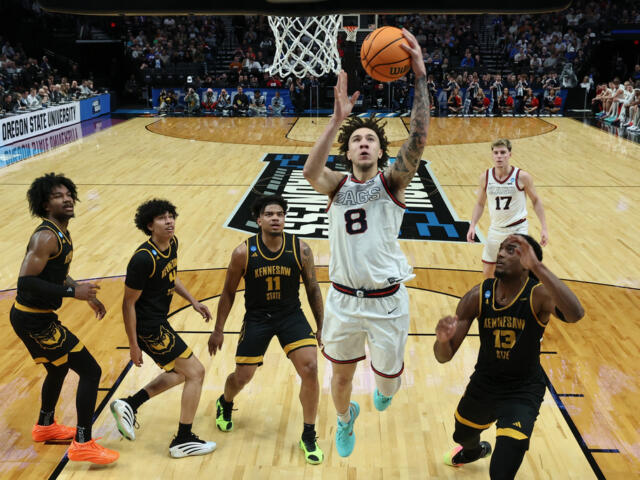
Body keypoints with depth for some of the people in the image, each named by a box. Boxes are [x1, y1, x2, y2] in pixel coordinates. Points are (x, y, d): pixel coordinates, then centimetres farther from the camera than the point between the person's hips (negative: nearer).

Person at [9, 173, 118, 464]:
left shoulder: (62, 234, 9)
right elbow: (26, 282, -30)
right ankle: (83, 445, 2)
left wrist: (87, 296, 18)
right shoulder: (46, 237, -22)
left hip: (35, 316, 10)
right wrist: (73, 292, -28)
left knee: (59, 368, 30)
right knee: (91, 371, -6)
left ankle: (45, 426, 51)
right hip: (34, 320, -10)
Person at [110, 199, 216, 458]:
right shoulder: (143, 259, -25)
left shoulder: (172, 243, 1)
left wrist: (193, 302, 13)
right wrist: (133, 344, -16)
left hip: (159, 322, 10)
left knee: (179, 373, 23)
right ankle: (183, 440, 8)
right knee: (196, 371, -3)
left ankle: (128, 405, 26)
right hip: (149, 328, -10)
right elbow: (129, 303, -19)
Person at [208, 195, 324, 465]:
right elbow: (229, 292, -1)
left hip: (291, 315, 0)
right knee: (242, 377, 7)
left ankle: (309, 437, 4)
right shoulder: (243, 252, -14)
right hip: (257, 318, 0)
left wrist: (321, 327, 3)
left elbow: (313, 289, 0)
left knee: (310, 369, -15)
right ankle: (225, 404, 47)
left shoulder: (300, 249, -12)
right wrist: (218, 330, 3)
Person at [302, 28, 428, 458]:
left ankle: (387, 385, 53)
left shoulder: (392, 181, -7)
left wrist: (420, 76, -32)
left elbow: (419, 139, -24)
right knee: (341, 375, 17)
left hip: (387, 300, -1)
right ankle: (345, 419, 51)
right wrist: (337, 119, -37)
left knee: (387, 375, 14)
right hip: (344, 298, 2)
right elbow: (310, 171, -26)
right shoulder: (337, 185, -2)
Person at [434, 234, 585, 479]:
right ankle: (475, 450, 69)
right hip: (483, 382, 4)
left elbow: (575, 314, -49)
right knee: (462, 436, 30)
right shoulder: (477, 296, -15)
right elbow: (444, 356, -15)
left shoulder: (539, 295, -24)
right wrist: (442, 339, -39)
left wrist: (537, 265, -53)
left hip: (523, 390, -4)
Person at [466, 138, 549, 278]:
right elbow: (480, 204, 8)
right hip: (496, 229, 4)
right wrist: (472, 226, -4)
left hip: (518, 228, -4)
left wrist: (544, 228, -6)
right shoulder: (485, 177, -4)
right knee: (487, 271, 11)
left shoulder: (522, 177, -13)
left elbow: (536, 201, -2)